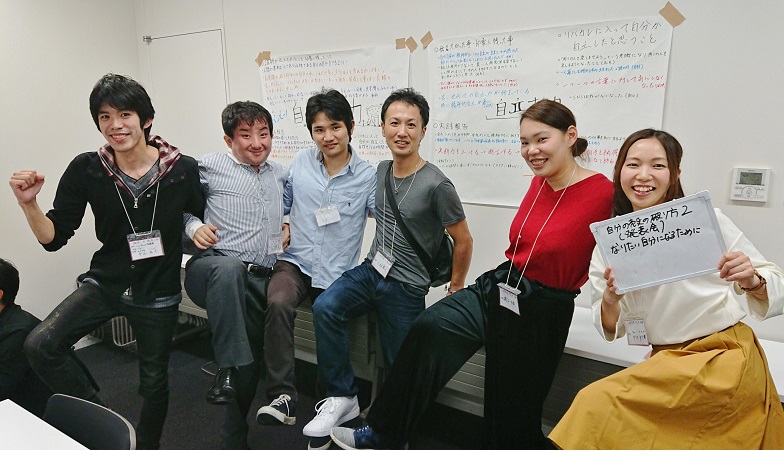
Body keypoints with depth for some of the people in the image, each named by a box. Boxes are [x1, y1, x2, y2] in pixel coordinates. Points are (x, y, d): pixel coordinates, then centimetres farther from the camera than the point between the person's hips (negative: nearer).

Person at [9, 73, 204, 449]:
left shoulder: (182, 169, -14)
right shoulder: (86, 170, -10)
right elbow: (54, 238, -6)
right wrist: (29, 203, -20)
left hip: (158, 294, -1)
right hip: (104, 284, 2)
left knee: (153, 382, 13)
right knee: (39, 345, -20)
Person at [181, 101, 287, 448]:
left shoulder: (279, 174, 16)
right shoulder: (209, 166, 2)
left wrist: (289, 227, 13)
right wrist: (193, 226, -9)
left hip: (261, 279, 5)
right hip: (214, 269, -4)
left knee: (253, 358, 9)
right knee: (230, 268, -42)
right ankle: (226, 370, -31)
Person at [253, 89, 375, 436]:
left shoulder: (367, 176, -4)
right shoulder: (300, 162, 5)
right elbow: (281, 204, 17)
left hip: (337, 273, -1)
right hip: (296, 261, 1)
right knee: (278, 304, -29)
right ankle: (282, 397, -20)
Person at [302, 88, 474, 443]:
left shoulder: (435, 184, -15)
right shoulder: (381, 171, 6)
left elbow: (463, 241, -6)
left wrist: (455, 291, 1)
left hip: (406, 288, -4)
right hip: (371, 269, 5)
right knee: (325, 307, -21)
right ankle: (341, 398, -8)